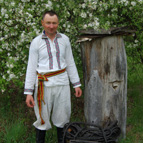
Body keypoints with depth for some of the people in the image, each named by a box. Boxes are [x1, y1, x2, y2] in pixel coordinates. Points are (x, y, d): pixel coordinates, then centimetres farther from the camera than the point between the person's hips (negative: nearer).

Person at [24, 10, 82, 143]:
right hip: (44, 84, -2)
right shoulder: (36, 42, -4)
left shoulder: (64, 39, 3)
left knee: (62, 116, 11)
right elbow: (31, 68, -3)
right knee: (42, 118, 6)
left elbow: (70, 63, 8)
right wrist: (28, 92, -7)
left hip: (62, 83, 2)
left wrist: (76, 84, 7)